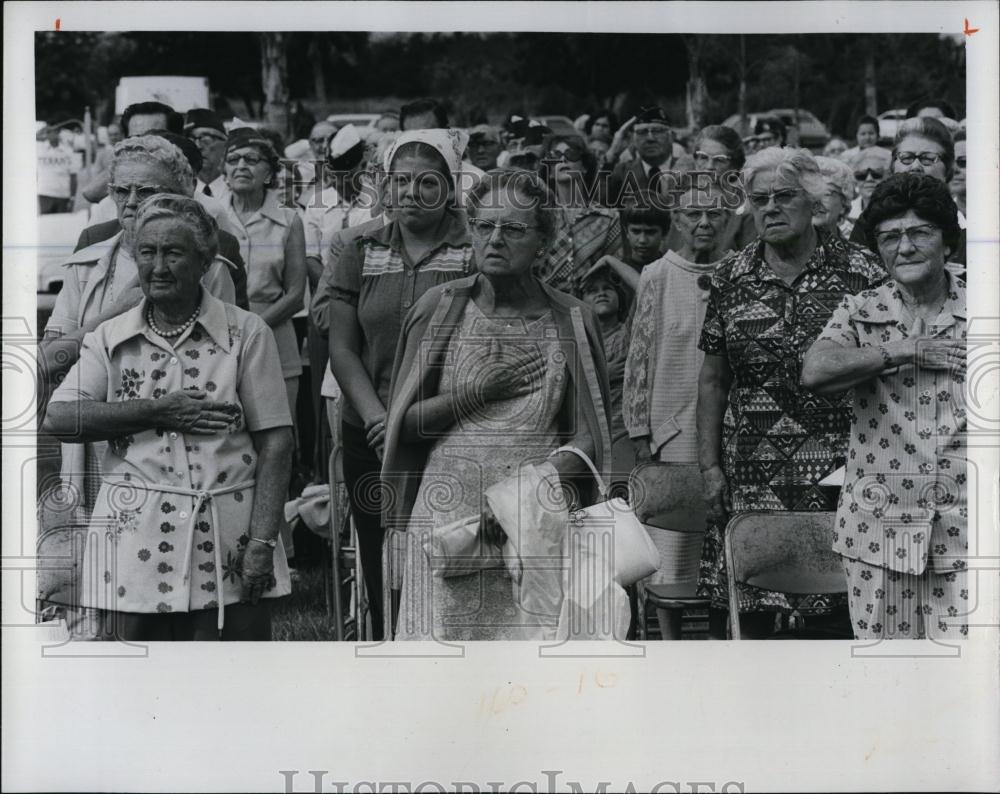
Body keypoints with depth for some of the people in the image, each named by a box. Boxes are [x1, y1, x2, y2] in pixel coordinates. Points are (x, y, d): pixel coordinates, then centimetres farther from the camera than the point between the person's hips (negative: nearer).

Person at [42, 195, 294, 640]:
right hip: (136, 545, 2)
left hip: (226, 549, -1)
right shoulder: (110, 339, 9)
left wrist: (262, 541, -10)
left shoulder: (246, 333, 2)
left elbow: (274, 441, -1)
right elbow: (58, 418, -5)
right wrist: (160, 411, -12)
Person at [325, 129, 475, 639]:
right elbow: (342, 348, 6)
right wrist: (379, 422, -8)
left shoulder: (477, 251, -2)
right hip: (371, 440, 3)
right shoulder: (360, 252, 8)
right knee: (382, 585, 9)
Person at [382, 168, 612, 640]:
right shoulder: (439, 309, 6)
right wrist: (480, 392, -8)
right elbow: (405, 424, 5)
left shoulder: (571, 321, 5)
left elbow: (590, 438, 0)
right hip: (445, 517, 0)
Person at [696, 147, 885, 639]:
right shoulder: (731, 279, 7)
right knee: (746, 614, 2)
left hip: (841, 469, -2)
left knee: (840, 608, -2)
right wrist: (709, 466, 5)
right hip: (750, 473, 2)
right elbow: (712, 380, 11)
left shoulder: (860, 272, 0)